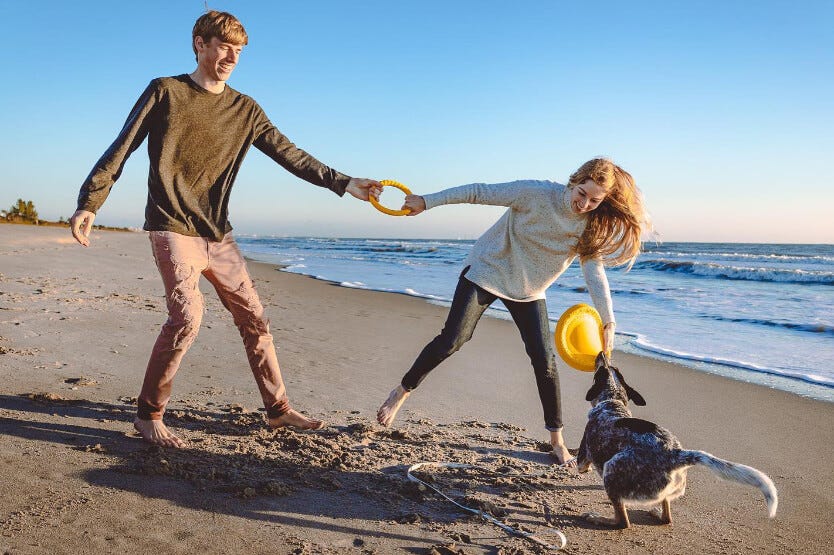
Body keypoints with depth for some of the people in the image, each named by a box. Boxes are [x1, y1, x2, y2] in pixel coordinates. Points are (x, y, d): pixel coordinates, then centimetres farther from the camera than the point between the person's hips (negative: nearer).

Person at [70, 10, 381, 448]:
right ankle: (148, 416, -3)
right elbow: (120, 150, -1)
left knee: (253, 318, 3)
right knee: (187, 314, -20)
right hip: (172, 228, -4)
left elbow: (291, 155, 3)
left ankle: (278, 409, 15)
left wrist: (343, 183, -7)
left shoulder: (245, 110, 9)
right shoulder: (165, 92, 0)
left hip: (218, 234, 5)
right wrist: (89, 203, -10)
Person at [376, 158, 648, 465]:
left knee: (545, 362, -3)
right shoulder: (537, 193, -23)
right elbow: (480, 192, -18)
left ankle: (557, 441, 11)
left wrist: (608, 321, -25)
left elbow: (595, 273, -13)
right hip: (486, 270, -3)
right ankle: (403, 390, 13)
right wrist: (426, 201, -17)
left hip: (528, 290, 4)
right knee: (451, 340, -10)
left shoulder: (591, 226, -11)